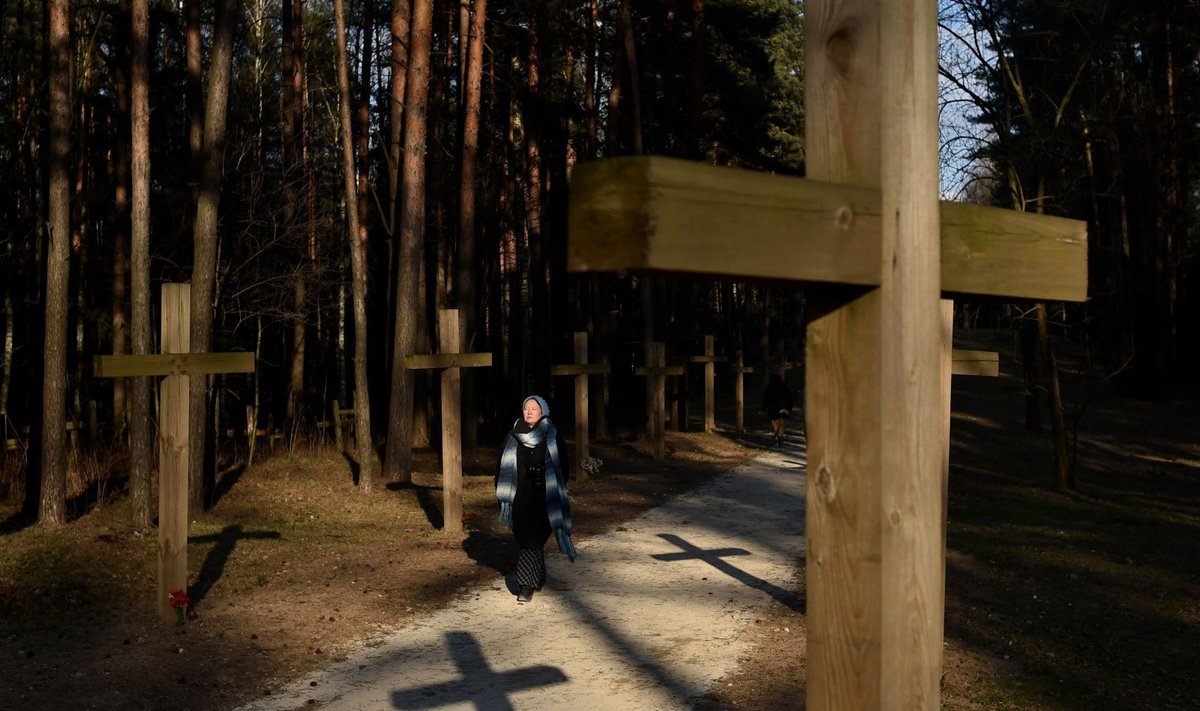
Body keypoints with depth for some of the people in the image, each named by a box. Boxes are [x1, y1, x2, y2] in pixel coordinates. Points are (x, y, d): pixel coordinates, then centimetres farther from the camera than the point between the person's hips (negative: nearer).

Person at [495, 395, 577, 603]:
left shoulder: (551, 437, 0)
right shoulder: (513, 436, 6)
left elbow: (563, 465, 1)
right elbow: (503, 467, 8)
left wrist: (556, 492, -5)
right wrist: (502, 495, 3)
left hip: (543, 498, -3)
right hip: (520, 497, 3)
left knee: (533, 538, -10)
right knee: (525, 537, 8)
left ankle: (527, 585, -9)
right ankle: (538, 576, 29)